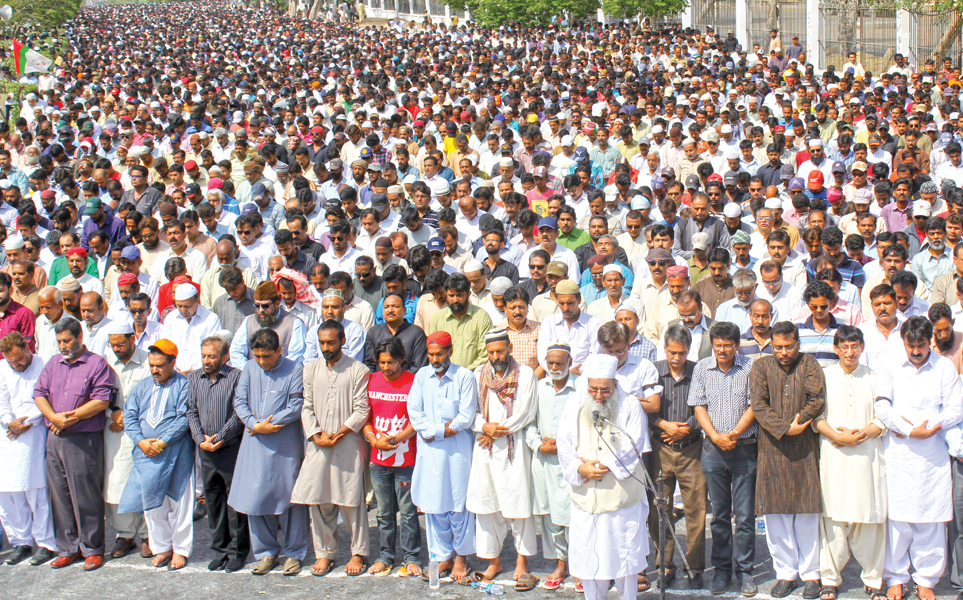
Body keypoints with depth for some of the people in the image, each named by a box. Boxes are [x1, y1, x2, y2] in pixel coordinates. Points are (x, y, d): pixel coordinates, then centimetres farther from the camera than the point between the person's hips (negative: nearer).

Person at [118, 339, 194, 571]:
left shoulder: (184, 385, -4)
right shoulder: (143, 386, 14)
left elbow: (184, 418, -12)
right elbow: (129, 415, 8)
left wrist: (162, 442, -18)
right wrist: (141, 441, -8)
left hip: (175, 453, -5)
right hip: (146, 454, 5)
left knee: (178, 502, 1)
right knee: (151, 501, 9)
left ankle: (180, 549, 12)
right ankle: (161, 547, 22)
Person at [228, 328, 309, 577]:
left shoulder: (294, 371, -4)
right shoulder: (249, 369, 9)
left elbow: (296, 407, -10)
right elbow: (239, 402, 6)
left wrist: (268, 424, -12)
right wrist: (254, 424, -10)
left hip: (286, 445, -4)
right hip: (255, 444, 4)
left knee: (288, 496, 1)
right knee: (255, 497, 6)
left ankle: (294, 553, 14)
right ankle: (266, 553, 18)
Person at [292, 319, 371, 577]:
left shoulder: (357, 370, -3)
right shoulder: (311, 369, 10)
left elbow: (361, 410, -6)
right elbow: (307, 407, 10)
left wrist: (339, 434, -13)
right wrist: (316, 434, -4)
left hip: (348, 443, -4)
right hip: (318, 446, 4)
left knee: (351, 499, -1)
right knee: (318, 500, 4)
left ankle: (358, 553, 12)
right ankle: (325, 553, 16)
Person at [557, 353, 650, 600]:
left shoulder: (630, 406, -1)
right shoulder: (573, 408, 7)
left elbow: (633, 446, -8)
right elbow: (564, 445, 1)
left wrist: (603, 466, -14)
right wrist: (580, 469, -15)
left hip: (623, 496, -2)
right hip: (585, 497, 2)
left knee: (625, 554, 3)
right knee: (588, 555, 6)